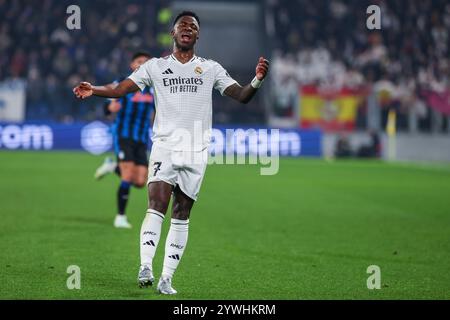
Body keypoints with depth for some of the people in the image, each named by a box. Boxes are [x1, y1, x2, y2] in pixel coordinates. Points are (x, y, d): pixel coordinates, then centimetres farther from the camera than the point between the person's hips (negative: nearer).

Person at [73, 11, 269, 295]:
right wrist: (94, 90, -14)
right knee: (157, 205, -19)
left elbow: (241, 96, 5)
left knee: (182, 216, 3)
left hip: (196, 151, 2)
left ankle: (166, 278, 6)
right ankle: (146, 267, -27)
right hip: (165, 146, -1)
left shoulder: (211, 68, 11)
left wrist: (257, 81, -16)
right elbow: (120, 89, 4)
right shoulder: (156, 66, 10)